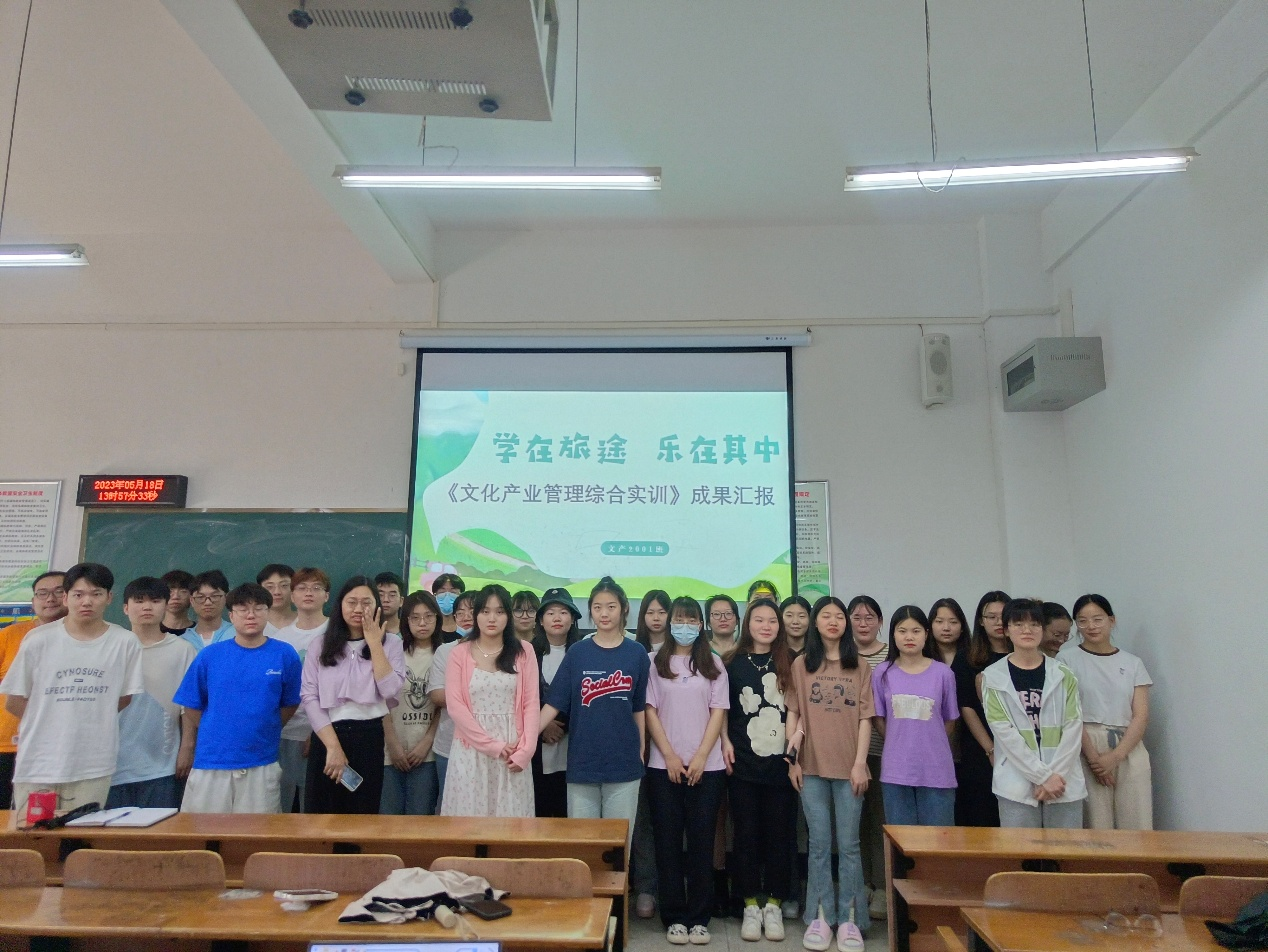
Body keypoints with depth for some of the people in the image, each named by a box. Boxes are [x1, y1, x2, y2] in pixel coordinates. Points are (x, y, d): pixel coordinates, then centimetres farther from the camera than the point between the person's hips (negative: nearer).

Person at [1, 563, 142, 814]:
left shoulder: (124, 643, -3)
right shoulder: (38, 640, -3)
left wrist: (86, 722, 6)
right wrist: (50, 723, 4)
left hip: (93, 767, 0)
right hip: (38, 763, 0)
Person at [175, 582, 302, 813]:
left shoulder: (285, 655, -2)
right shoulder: (210, 655, 1)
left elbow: (290, 704, 6)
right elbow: (192, 707, 6)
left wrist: (264, 731, 2)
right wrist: (187, 748, 4)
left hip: (261, 766, 0)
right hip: (209, 762, 1)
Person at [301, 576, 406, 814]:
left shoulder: (390, 643, 3)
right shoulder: (320, 644, 5)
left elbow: (391, 691, -10)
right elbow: (309, 697, -2)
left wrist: (374, 642, -11)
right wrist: (333, 746, -11)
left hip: (369, 738, 0)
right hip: (326, 737, 1)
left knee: (363, 816, 7)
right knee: (321, 815, 7)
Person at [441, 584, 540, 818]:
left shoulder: (524, 652, 6)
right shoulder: (460, 653, 3)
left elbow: (531, 704, 2)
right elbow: (455, 705, -5)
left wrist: (524, 750, -9)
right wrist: (492, 745, -11)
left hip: (512, 752, 1)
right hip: (471, 750, 0)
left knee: (510, 817, 2)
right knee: (469, 815, 2)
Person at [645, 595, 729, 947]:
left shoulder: (713, 664, 6)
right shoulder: (656, 663, 3)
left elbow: (718, 712, 1)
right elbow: (650, 711, 0)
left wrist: (700, 757, -9)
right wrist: (670, 756, -8)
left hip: (706, 765, 0)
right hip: (664, 765, 0)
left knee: (701, 841, 4)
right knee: (668, 841, 4)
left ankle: (699, 918, 15)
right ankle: (674, 916, 15)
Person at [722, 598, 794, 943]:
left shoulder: (789, 663, 4)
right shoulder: (733, 663, 2)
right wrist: (725, 742, -4)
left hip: (780, 764, 0)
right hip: (743, 765, 0)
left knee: (778, 835, 7)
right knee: (746, 835, 6)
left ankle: (773, 905, 20)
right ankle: (751, 905, 18)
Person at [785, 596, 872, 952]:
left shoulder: (860, 668, 4)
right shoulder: (801, 665, 3)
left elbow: (865, 719, 2)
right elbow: (793, 714, 3)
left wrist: (860, 763, -5)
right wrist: (792, 759, -2)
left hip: (849, 767, 0)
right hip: (812, 766, 0)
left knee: (848, 845, 5)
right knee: (819, 844, 7)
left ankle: (849, 919, 15)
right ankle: (820, 917, 17)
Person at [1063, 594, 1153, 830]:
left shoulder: (1133, 663, 12)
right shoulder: (1067, 660, 3)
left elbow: (1141, 716, 3)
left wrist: (1115, 756, -9)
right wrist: (1093, 756, -12)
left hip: (1129, 751, 3)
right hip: (1086, 748, -3)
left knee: (1138, 829, 0)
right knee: (1096, 828, -4)